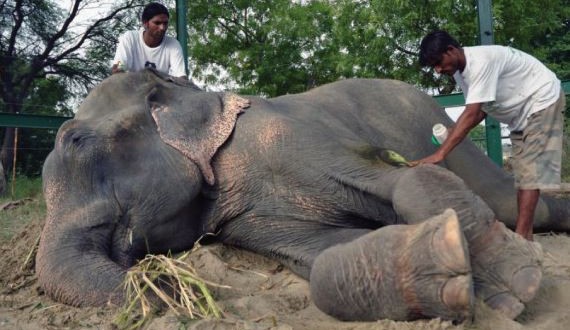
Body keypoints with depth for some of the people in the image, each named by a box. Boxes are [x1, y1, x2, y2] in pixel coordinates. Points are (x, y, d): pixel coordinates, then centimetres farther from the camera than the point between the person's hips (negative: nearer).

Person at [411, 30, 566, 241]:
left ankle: (521, 236, -17)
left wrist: (439, 154, -45)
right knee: (522, 169, 6)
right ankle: (525, 235, 10)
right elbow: (481, 109, -2)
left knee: (531, 168, -15)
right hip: (520, 113, 9)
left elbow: (471, 114, -40)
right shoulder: (459, 71, -4)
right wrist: (455, 133, -18)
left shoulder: (481, 61, -33)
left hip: (542, 101, -9)